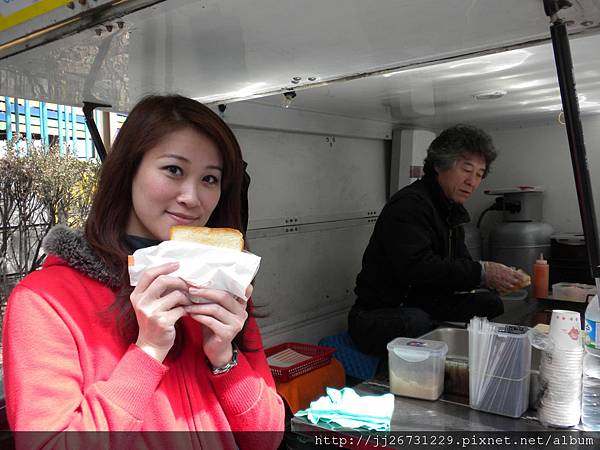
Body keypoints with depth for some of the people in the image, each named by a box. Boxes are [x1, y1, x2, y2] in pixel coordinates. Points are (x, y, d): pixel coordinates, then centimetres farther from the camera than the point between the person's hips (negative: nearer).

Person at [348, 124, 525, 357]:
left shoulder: (451, 209, 16)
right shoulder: (409, 204, -17)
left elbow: (459, 262, 14)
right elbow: (417, 267, -30)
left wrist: (494, 276, -6)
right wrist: (481, 272, -27)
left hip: (426, 306, 9)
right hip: (380, 314, -9)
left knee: (491, 304, -6)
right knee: (418, 325, -40)